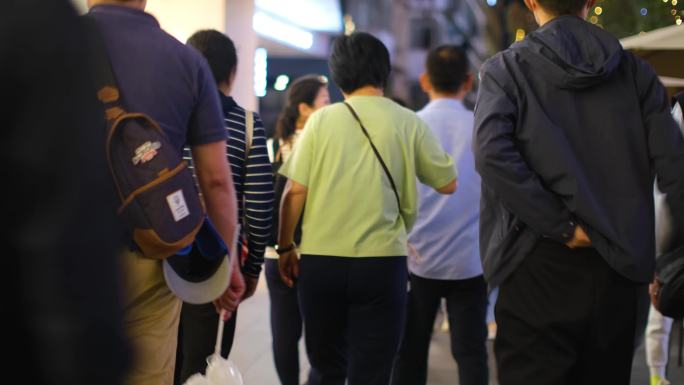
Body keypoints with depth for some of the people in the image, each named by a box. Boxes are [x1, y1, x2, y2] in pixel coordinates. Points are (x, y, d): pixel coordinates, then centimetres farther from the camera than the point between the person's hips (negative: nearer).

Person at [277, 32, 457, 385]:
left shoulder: (321, 120, 0)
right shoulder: (408, 123, 0)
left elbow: (295, 191, -3)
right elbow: (448, 183, 7)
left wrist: (285, 247, 8)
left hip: (320, 260, 1)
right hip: (382, 261, -1)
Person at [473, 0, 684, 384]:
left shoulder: (505, 69, -1)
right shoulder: (634, 71, 5)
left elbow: (492, 154, -18)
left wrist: (561, 226, -14)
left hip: (539, 265, -3)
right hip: (618, 266, 3)